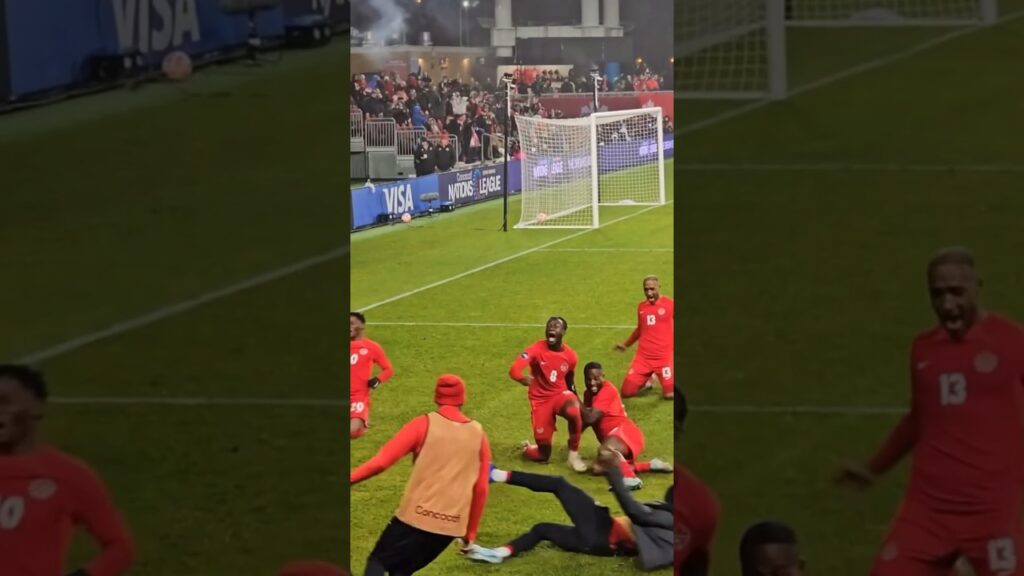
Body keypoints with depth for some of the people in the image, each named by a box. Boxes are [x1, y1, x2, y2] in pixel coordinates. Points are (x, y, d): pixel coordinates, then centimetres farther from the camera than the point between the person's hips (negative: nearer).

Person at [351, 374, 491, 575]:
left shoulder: (424, 425, -3)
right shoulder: (478, 434, 7)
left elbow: (382, 461, -9)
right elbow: (481, 489, 9)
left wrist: (350, 479, 2)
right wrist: (471, 532, 17)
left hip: (416, 517, -4)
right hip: (452, 526, 4)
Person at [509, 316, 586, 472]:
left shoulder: (570, 356, -4)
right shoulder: (537, 349, -15)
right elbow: (514, 370, -28)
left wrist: (578, 402, 15)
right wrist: (523, 379, -44)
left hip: (560, 394, 1)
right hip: (540, 400, -1)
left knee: (574, 412, -39)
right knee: (543, 456, -2)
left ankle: (573, 454, -17)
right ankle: (526, 448, 37)